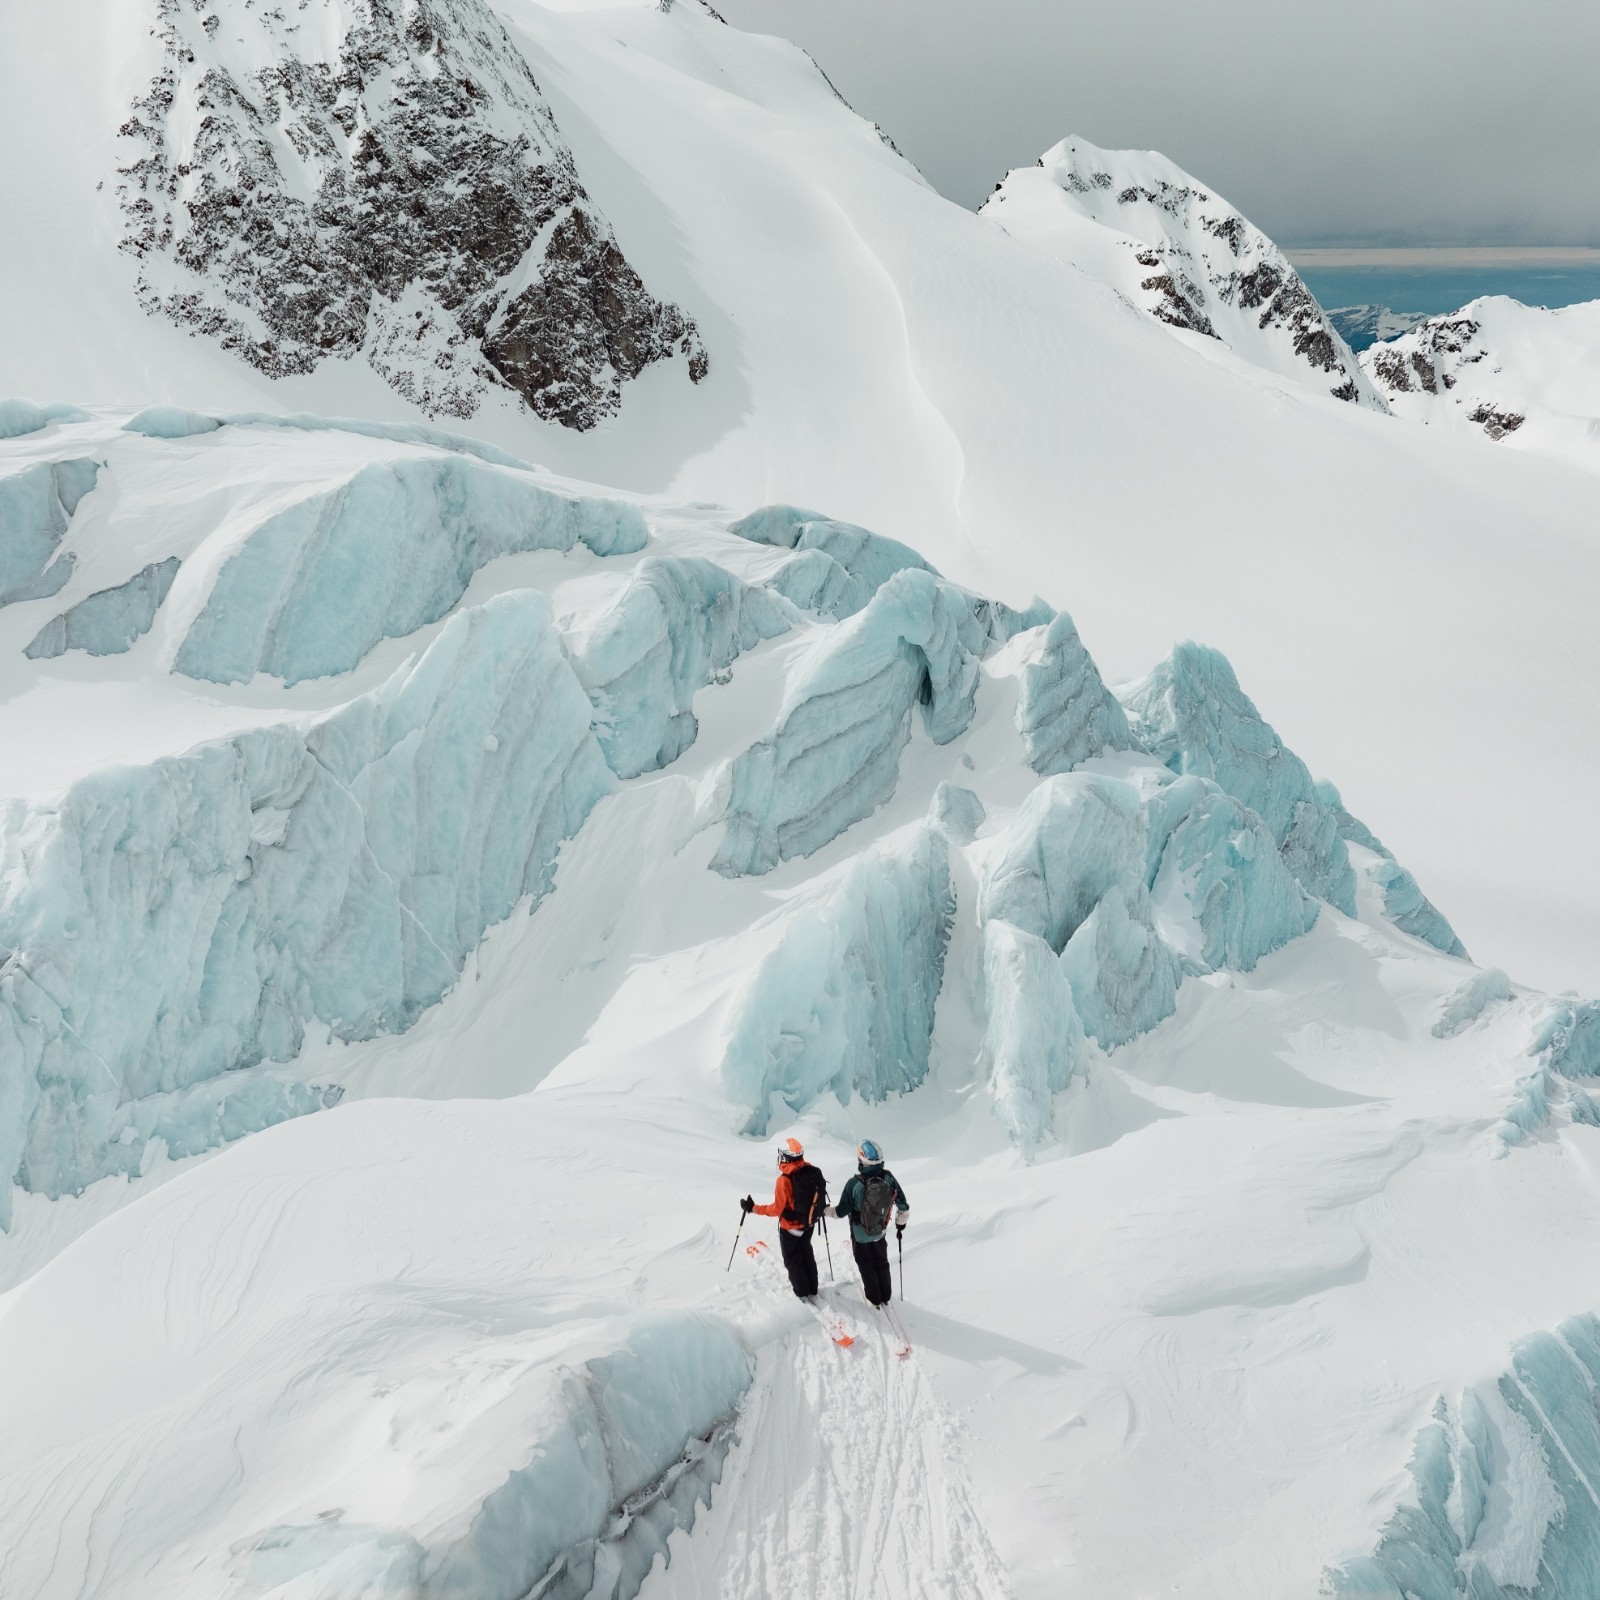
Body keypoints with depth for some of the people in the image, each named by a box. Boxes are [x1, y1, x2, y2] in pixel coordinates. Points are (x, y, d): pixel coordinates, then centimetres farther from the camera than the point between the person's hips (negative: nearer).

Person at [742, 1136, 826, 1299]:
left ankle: (802, 1293, 27)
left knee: (792, 1259, 17)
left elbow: (777, 1209, -24)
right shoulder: (811, 1171, -15)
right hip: (809, 1223, 6)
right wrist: (817, 1210, 21)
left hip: (790, 1226, -6)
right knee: (806, 1254, 26)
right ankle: (812, 1289, 39)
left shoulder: (784, 1179, -31)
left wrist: (753, 1208, -16)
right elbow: (819, 1194, 1)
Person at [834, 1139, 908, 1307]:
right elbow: (903, 1205, -10)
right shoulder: (889, 1178, -22)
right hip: (881, 1232, 3)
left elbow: (842, 1211, -19)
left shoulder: (854, 1184, -31)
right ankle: (885, 1297, 36)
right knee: (882, 1263, 24)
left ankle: (874, 1299, 32)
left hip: (860, 1234, -3)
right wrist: (901, 1224, 9)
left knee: (866, 1265, 20)